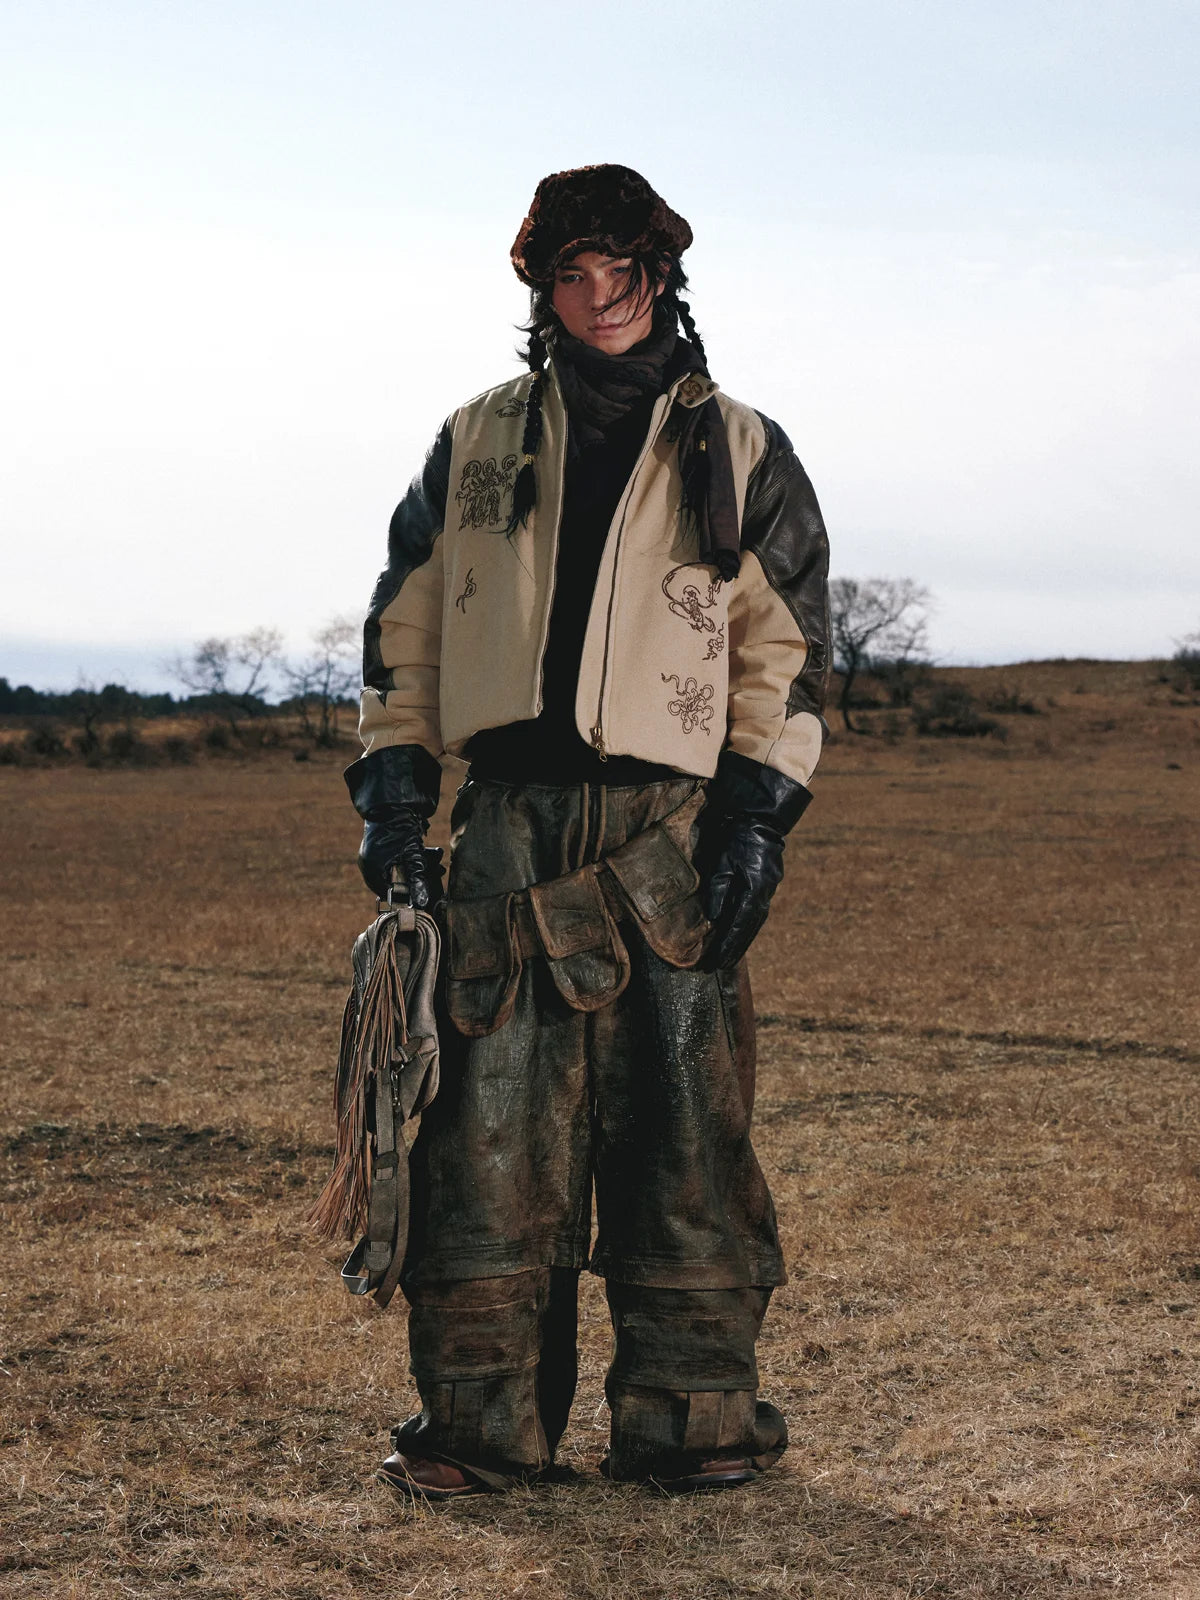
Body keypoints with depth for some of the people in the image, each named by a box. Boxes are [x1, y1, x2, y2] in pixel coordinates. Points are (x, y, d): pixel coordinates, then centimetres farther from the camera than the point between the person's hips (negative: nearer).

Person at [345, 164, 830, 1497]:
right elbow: (405, 630, 15)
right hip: (509, 828, 1)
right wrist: (391, 792, 5)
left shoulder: (742, 454, 10)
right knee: (489, 1125, -1)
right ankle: (480, 1419, 8)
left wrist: (761, 815, -4)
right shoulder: (476, 444, 15)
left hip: (673, 830, -1)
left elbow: (785, 644, 6)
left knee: (682, 1122, -2)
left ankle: (688, 1413, 10)